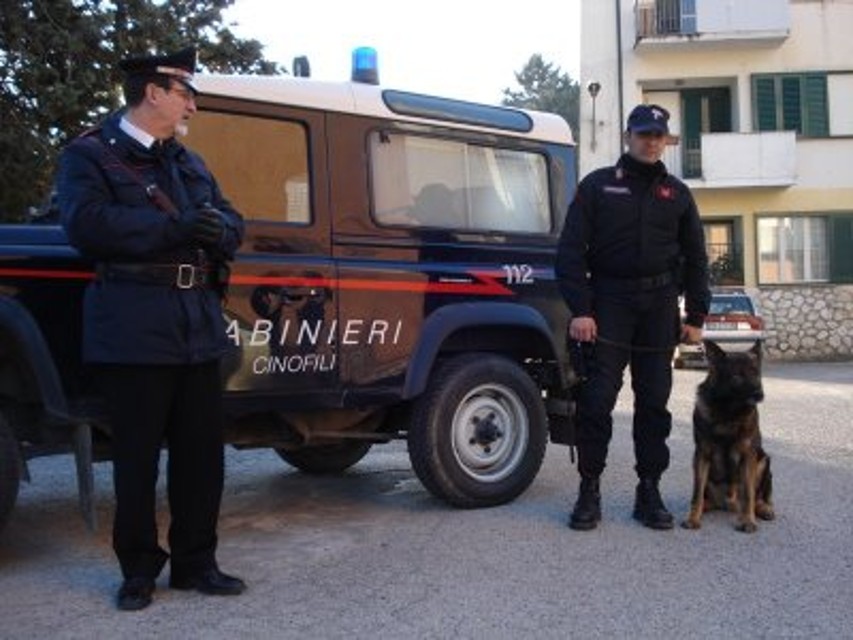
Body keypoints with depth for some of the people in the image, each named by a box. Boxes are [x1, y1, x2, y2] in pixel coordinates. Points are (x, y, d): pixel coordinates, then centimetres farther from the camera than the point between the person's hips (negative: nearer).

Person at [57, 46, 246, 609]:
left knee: (202, 452, 8)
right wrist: (173, 228, -20)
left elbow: (231, 222, 17)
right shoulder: (90, 154, 2)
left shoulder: (191, 163, 22)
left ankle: (195, 561, 21)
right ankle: (138, 569, 18)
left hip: (200, 326, 6)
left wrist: (218, 229, -8)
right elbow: (86, 224, -15)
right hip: (133, 328, -6)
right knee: (137, 457, 3)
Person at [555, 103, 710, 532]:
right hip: (609, 300, -3)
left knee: (654, 401, 4)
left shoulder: (677, 194, 14)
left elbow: (695, 258, 16)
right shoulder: (598, 185, 4)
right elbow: (571, 250, -2)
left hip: (659, 305, 3)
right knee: (597, 398, -6)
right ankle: (589, 491, 4)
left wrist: (696, 316, 8)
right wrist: (579, 309, -11)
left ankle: (650, 492, 13)